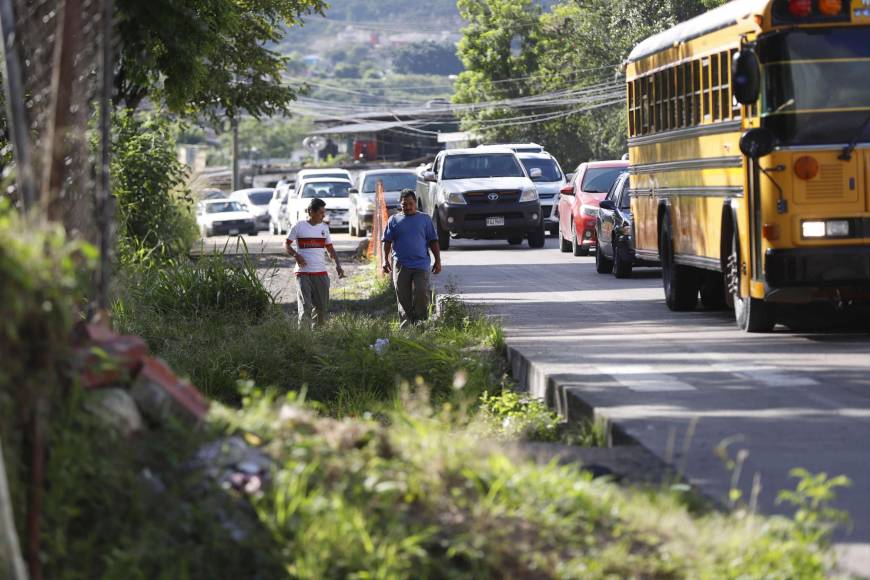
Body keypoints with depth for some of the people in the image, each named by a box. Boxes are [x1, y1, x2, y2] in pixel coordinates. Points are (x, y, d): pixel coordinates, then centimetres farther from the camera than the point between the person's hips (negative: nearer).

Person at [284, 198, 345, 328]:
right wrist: (296, 255, -16)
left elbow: (330, 249, 17)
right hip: (303, 273, -5)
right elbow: (286, 244, 4)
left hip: (321, 273, 5)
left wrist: (337, 265, 2)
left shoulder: (324, 228, 10)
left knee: (321, 307, 7)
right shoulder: (299, 227, -2)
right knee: (305, 306, -14)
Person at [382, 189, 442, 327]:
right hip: (400, 265, 1)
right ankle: (405, 325, 6)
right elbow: (387, 241, 9)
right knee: (404, 299, 1)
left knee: (421, 294, -11)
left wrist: (438, 260, 5)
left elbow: (433, 241, 10)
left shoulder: (425, 219, 10)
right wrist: (386, 260, -2)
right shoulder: (394, 220, 10)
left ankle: (421, 324, -2)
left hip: (421, 265, -1)